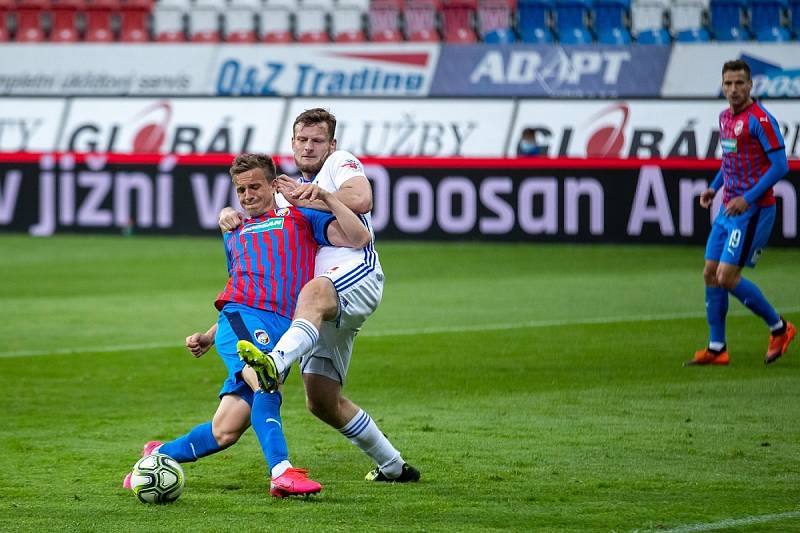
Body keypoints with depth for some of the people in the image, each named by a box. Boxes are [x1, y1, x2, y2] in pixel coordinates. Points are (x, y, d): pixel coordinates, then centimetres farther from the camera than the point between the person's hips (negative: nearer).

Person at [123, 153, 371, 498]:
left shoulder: (300, 219, 19)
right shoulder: (235, 236, 30)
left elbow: (359, 238, 4)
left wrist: (325, 197, -5)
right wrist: (208, 337, 28)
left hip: (281, 333, -1)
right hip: (242, 317, 1)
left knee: (225, 432, -7)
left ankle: (162, 455, 17)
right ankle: (281, 472, -45)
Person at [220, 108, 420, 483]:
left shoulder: (340, 163, 10)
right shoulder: (291, 189, 31)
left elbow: (361, 200, -10)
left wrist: (306, 199, -7)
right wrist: (230, 216, 5)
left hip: (357, 274, -8)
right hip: (326, 311, 8)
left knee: (315, 291, -44)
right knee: (322, 401, 0)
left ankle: (276, 361, -73)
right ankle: (393, 466, 15)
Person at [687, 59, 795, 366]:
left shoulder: (759, 119, -15)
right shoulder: (725, 117, 12)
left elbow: (780, 165, -18)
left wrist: (748, 198, -22)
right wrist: (714, 187, 13)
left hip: (753, 210, -9)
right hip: (729, 207, 9)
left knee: (727, 277, -11)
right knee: (710, 274, 6)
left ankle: (779, 328, 6)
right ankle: (716, 349, 14)